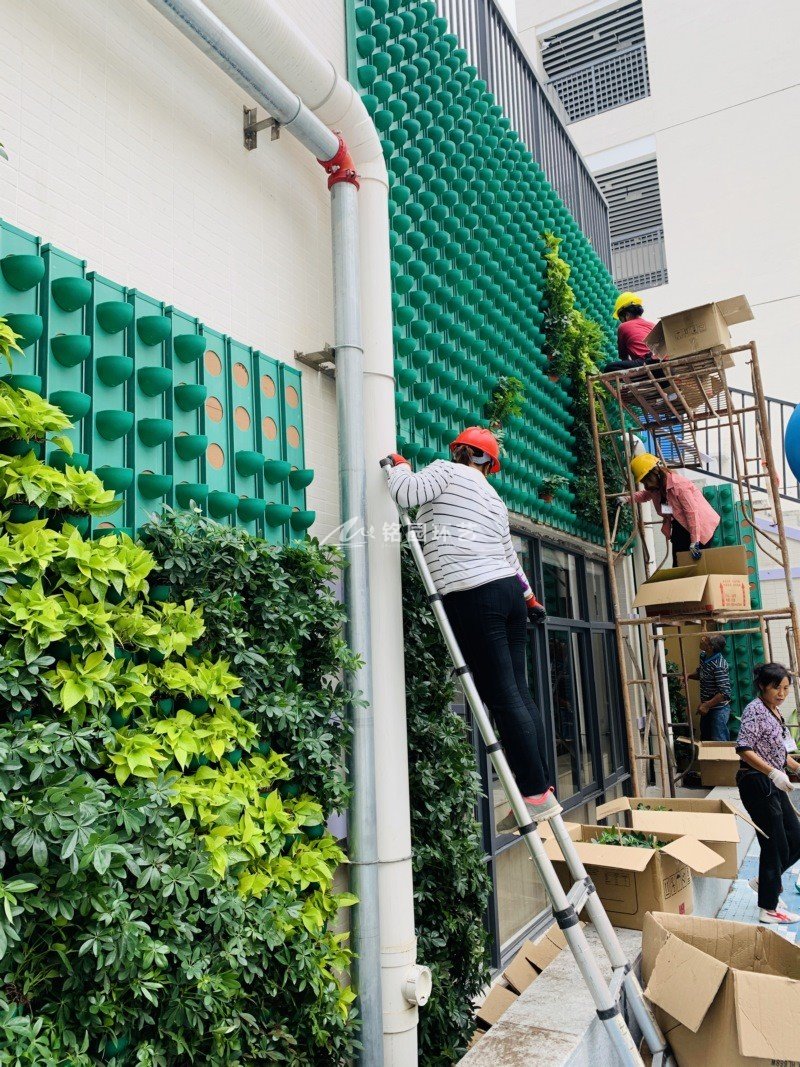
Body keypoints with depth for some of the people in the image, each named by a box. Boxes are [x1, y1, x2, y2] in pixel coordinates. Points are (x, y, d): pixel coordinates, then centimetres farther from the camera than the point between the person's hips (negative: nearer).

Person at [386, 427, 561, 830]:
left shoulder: (446, 471, 3)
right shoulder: (493, 495, 23)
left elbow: (405, 493, -10)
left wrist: (399, 465, 11)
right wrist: (530, 597, 39)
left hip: (472, 597, -8)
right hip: (508, 588, 8)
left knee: (502, 698, -6)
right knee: (519, 693, 10)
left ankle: (537, 796, -2)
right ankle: (542, 788, 15)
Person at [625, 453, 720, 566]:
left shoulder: (679, 484, -27)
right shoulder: (655, 487, -2)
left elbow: (692, 512, -27)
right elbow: (645, 494, 21)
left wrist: (694, 542, -27)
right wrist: (628, 498, 0)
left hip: (700, 526, -8)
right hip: (679, 527, 8)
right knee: (678, 565, 6)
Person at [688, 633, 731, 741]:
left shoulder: (719, 665, -27)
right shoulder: (703, 656, -1)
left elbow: (725, 693, -27)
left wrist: (707, 705, -23)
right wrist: (688, 676, 0)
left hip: (718, 709, -9)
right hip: (707, 708, 9)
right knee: (705, 740, 22)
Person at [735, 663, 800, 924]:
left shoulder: (775, 711, 13)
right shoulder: (755, 710, -15)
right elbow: (744, 749, -23)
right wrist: (773, 772, -28)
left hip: (773, 785, 9)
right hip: (757, 783, -9)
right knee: (776, 846, -2)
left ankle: (765, 881, 31)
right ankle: (769, 909, 11)